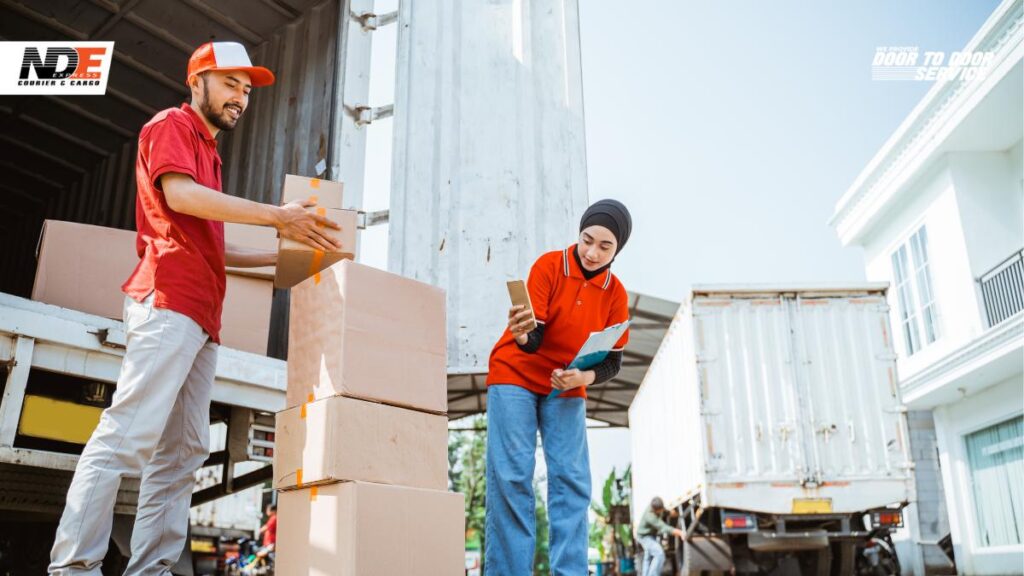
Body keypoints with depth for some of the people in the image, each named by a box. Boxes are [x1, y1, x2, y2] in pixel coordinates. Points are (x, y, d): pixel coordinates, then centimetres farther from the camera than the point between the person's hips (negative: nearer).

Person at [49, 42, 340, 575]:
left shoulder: (208, 151, 30)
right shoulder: (171, 124, 6)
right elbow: (180, 195, -14)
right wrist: (276, 216, -17)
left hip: (200, 314, 9)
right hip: (169, 301, -9)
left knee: (182, 451, 2)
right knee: (131, 432, -15)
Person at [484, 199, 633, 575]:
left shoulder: (616, 294, -5)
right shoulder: (549, 266, -15)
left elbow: (612, 361, -3)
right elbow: (534, 339, -21)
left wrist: (583, 377, -23)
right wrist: (522, 335, -44)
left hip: (568, 389, 4)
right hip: (516, 377, -3)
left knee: (572, 480, -5)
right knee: (511, 477, -10)